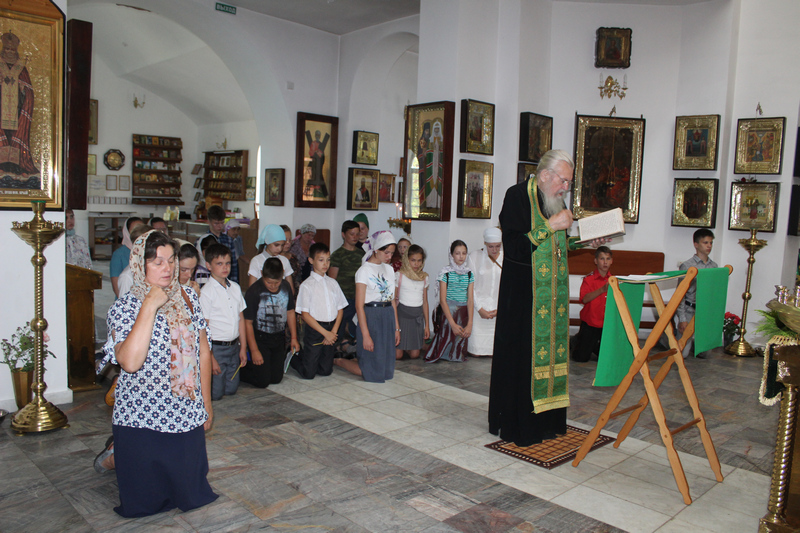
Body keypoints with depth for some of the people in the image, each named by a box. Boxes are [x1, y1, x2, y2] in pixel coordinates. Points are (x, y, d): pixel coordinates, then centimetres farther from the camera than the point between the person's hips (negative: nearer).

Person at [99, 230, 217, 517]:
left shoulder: (188, 297, 2)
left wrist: (207, 403, 8)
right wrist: (149, 307, -24)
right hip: (141, 418, -3)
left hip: (188, 415, 4)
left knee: (188, 490, 15)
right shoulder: (124, 307, -11)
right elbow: (130, 362, -28)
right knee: (144, 500, 11)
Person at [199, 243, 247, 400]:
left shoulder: (235, 287, 7)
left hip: (234, 346, 6)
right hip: (216, 348, -6)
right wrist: (210, 357, -13)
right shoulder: (206, 292, -12)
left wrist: (243, 347, 9)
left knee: (231, 390, 11)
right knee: (215, 393, 1)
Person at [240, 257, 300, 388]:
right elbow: (248, 323, -14)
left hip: (279, 338, 5)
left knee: (276, 378, 10)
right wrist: (254, 350, -15)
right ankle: (240, 369, 20)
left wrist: (294, 338, 7)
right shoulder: (254, 291, -19)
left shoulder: (286, 286, -3)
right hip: (260, 338, -5)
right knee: (262, 381, -5)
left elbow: (290, 312, 10)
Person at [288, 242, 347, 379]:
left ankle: (302, 356, 33)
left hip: (331, 328, 5)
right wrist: (325, 333, -14)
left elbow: (340, 310, 8)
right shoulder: (307, 285, -8)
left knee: (326, 371, 10)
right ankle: (292, 357, 27)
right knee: (308, 374, -1)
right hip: (314, 330, -5)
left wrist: (333, 331, -6)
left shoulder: (332, 283, 8)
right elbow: (305, 315, -11)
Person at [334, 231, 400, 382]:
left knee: (386, 368, 11)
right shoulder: (364, 270, -10)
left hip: (388, 317, 7)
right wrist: (366, 335, -18)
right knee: (372, 371, 0)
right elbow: (359, 305, -14)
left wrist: (396, 327, 10)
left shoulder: (389, 269, 11)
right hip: (371, 317, -7)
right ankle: (337, 360, 22)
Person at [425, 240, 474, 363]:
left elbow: (470, 300, 2)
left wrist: (470, 324, -9)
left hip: (464, 313, 3)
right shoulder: (445, 272, -5)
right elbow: (442, 300, -9)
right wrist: (453, 324, -16)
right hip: (448, 311, -3)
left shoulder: (469, 274, 7)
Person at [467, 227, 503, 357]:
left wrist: (499, 309, -5)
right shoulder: (474, 257, -1)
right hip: (479, 307, -2)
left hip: (499, 310, 2)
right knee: (476, 352, -7)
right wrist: (480, 309, -8)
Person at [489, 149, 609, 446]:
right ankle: (518, 426, 8)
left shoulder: (556, 200, 13)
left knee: (550, 350, 9)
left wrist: (585, 243, 7)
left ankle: (547, 420, 20)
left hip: (552, 293, 8)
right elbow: (514, 246, -20)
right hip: (523, 293, -7)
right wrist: (550, 226, -20)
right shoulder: (517, 196, -10)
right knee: (522, 355, -4)